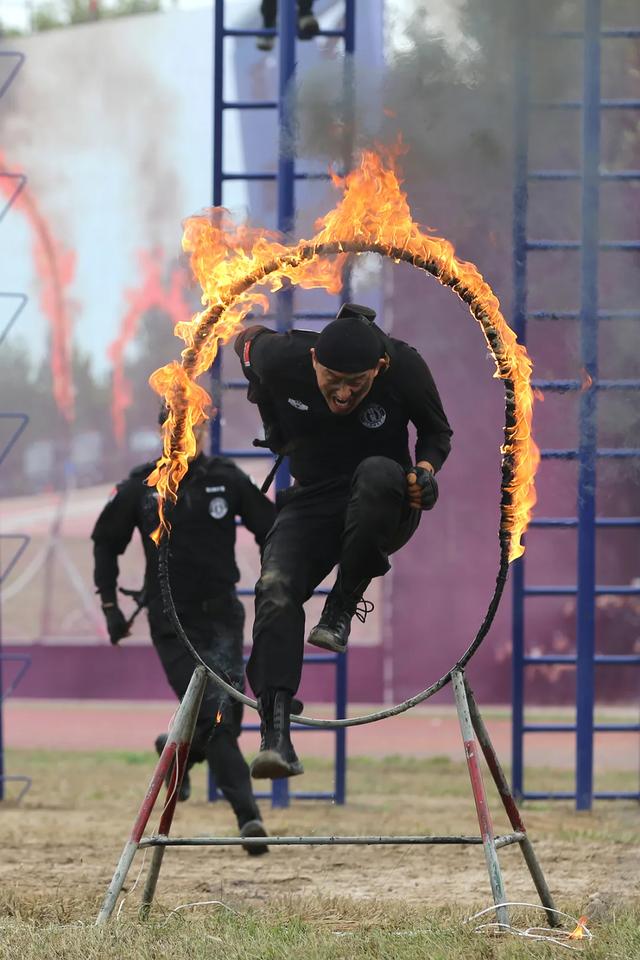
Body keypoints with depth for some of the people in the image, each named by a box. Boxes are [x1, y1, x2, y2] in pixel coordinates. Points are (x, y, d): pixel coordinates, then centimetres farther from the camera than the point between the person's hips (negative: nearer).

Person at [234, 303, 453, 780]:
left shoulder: (405, 368, -17)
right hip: (313, 502, 2)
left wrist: (426, 468, -18)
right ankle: (277, 729, -34)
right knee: (275, 588, -26)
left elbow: (437, 431, 2)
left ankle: (343, 607, -20)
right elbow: (249, 340, 10)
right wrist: (270, 415, 17)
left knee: (377, 473, -39)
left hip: (385, 508, -2)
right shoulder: (282, 359, -16)